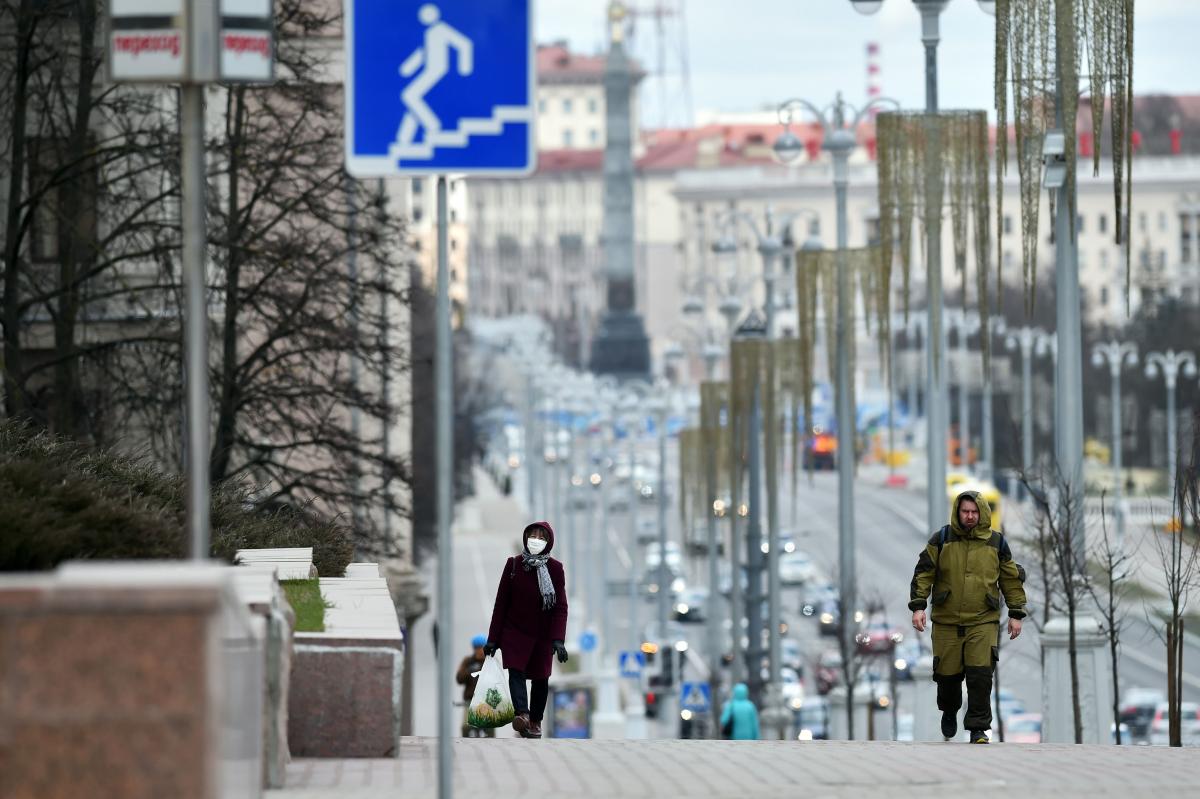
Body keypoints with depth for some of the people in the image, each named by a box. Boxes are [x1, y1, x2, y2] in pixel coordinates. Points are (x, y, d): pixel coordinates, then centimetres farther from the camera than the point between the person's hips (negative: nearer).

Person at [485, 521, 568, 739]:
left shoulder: (555, 569, -2)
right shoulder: (513, 565, -1)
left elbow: (561, 607, -5)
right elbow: (501, 603, 2)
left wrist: (558, 640, -16)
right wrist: (493, 638, 1)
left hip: (542, 635, 1)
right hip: (515, 631, -1)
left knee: (540, 678, 7)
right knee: (516, 671, -19)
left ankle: (535, 722, 21)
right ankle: (522, 715, -35)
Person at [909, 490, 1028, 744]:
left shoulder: (996, 542, 5)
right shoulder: (941, 540, 1)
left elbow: (1011, 579, 12)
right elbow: (923, 573, 2)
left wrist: (1016, 613, 9)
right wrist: (918, 606, -7)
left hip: (983, 621, 0)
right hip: (947, 621, 0)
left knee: (981, 674, -12)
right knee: (948, 674, 6)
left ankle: (978, 728, -5)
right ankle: (949, 712, 36)